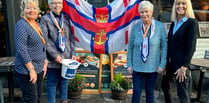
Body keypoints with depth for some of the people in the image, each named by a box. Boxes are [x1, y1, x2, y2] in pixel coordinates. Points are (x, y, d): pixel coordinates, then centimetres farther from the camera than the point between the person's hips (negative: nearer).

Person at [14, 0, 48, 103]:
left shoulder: (36, 24, 11)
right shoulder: (21, 25, -14)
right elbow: (21, 49, -21)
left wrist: (45, 63, 11)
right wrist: (31, 69, -21)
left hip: (39, 69, 8)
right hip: (27, 71, -8)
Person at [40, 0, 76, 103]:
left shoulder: (66, 18, 10)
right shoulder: (45, 19, -4)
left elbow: (71, 37, 11)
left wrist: (73, 53, 2)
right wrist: (55, 55, -15)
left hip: (66, 57, 4)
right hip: (52, 59, -4)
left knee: (64, 80, 15)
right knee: (52, 82, 4)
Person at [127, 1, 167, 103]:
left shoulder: (160, 26, -5)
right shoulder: (135, 27, -1)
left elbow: (164, 46, -3)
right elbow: (130, 47, 4)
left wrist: (162, 64, -8)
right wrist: (129, 65, 1)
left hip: (152, 67, -1)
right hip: (137, 67, 1)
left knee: (150, 92, 12)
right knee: (136, 91, 4)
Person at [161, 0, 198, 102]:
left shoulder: (192, 22, -10)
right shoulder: (174, 23, 10)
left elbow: (191, 47, -14)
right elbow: (169, 44, 12)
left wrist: (184, 67, -18)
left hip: (181, 65, -7)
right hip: (169, 63, 7)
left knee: (182, 93, -2)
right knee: (165, 86, 20)